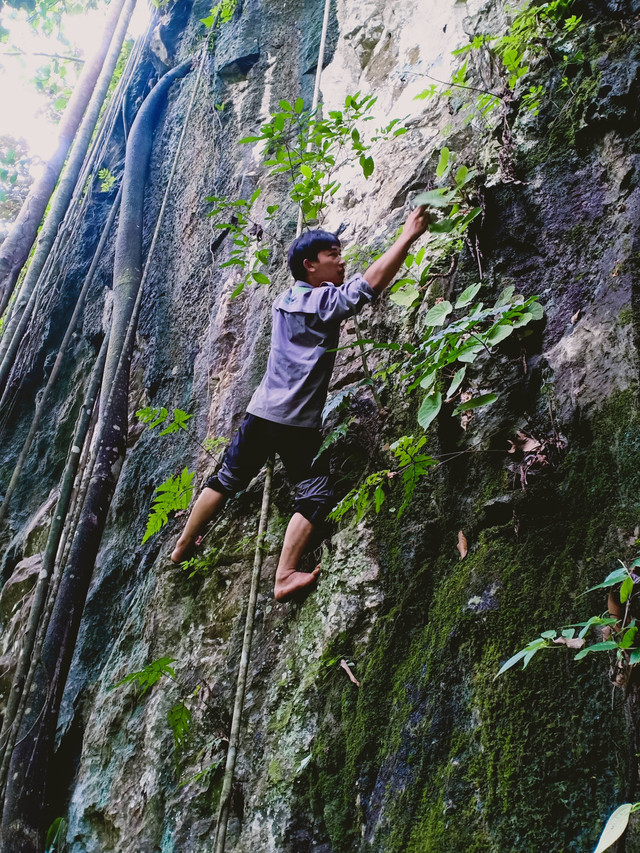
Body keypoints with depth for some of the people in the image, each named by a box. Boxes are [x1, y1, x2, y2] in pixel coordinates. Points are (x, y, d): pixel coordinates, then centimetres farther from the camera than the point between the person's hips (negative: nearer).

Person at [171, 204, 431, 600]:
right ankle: (286, 576, -5)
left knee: (227, 479, 19)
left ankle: (183, 547, 30)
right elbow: (374, 280, -19)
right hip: (299, 423, -7)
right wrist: (408, 235, -14)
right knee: (316, 494, 1)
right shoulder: (327, 300, -9)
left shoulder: (284, 300, 12)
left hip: (261, 412, 7)